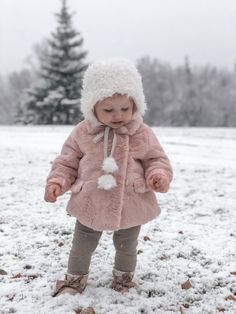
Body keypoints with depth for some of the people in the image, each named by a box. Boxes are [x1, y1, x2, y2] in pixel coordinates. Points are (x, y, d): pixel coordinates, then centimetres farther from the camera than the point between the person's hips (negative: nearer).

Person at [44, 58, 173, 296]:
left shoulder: (142, 134, -8)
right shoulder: (82, 132, -7)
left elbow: (156, 159, 0)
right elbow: (67, 161, 2)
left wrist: (159, 176, -21)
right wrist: (56, 182, -12)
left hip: (131, 205, 0)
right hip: (90, 204, 0)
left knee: (127, 247, 21)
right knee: (82, 246, 17)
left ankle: (124, 276, 47)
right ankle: (75, 277, 42)